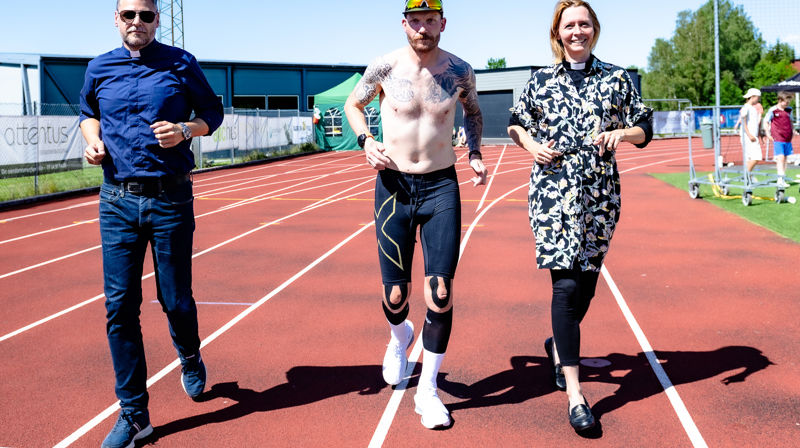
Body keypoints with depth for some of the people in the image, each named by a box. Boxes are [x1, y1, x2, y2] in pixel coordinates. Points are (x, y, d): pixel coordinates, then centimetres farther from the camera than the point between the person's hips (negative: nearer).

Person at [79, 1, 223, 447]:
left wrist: (186, 129, -12)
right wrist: (93, 139, 3)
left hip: (170, 199, -2)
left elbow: (213, 112, 8)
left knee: (176, 300, 4)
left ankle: (190, 358, 39)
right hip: (117, 200, 2)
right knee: (120, 306, -1)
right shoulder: (100, 69, 8)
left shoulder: (181, 64, 1)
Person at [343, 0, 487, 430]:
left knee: (440, 293, -6)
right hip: (393, 186, 0)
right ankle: (399, 336, 41)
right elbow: (353, 104, 14)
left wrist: (474, 153, 4)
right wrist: (366, 141, -4)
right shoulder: (384, 67, -4)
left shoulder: (459, 71, -1)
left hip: (441, 186, 0)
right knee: (395, 295, 3)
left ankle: (428, 390, 10)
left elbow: (473, 112, 20)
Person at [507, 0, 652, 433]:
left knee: (587, 280, 11)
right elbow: (516, 123, 18)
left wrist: (620, 133, -10)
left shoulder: (616, 79, 8)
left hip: (600, 190, 3)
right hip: (553, 189, -2)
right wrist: (532, 146, -2)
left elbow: (644, 129, 11)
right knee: (566, 282, -11)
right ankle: (574, 393, -8)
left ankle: (559, 344, 41)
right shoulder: (540, 80, 6)